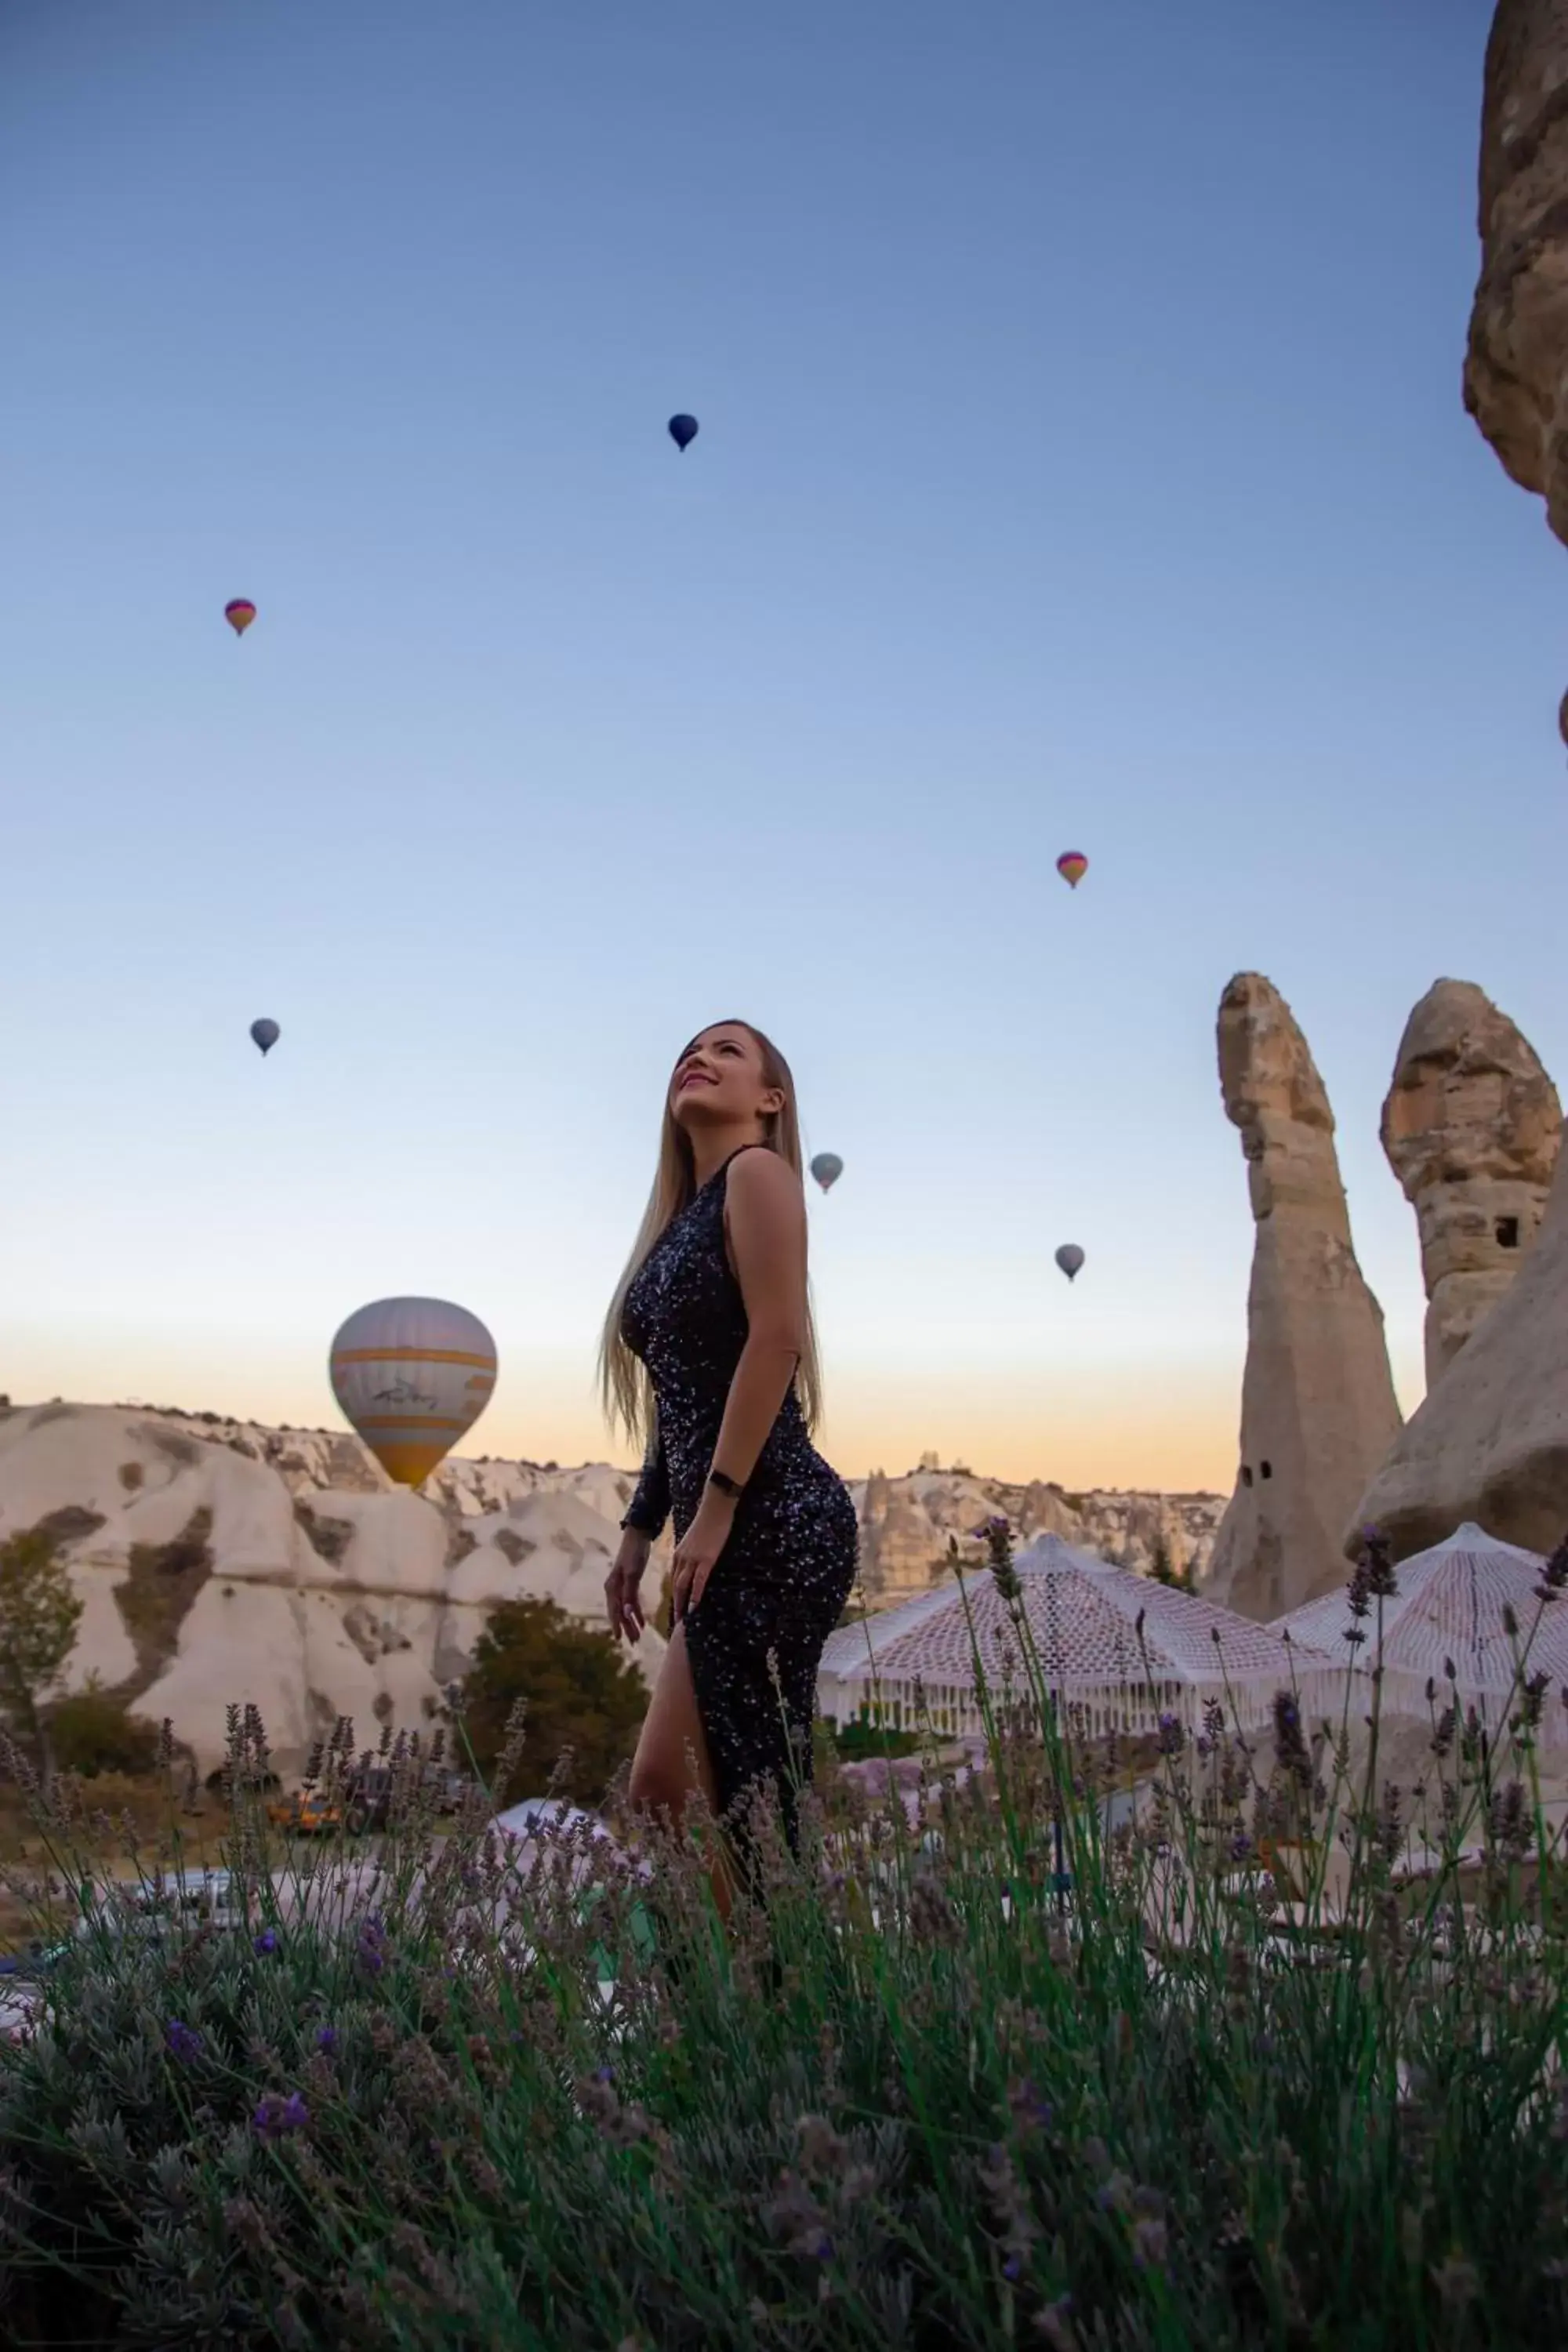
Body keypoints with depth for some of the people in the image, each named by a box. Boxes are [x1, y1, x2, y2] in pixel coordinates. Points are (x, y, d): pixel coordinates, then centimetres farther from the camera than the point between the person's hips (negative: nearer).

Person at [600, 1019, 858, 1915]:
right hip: (729, 1533, 9)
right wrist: (641, 1529, 18)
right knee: (663, 1796, 10)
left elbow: (777, 1339, -15)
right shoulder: (686, 1213, 21)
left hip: (772, 1523, -9)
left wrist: (715, 1508, -18)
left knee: (750, 1807, -4)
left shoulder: (757, 1172, -3)